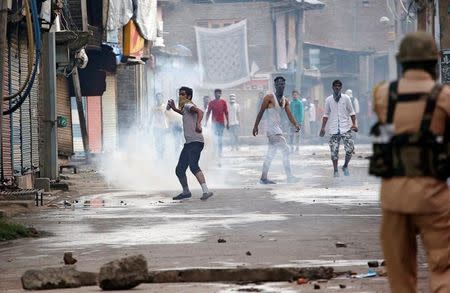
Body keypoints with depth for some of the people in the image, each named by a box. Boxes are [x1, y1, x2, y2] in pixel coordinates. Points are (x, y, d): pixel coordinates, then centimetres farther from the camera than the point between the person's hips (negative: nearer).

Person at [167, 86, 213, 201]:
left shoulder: (188, 105, -5)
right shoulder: (185, 107, 23)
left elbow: (200, 112, -27)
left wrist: (198, 124, -44)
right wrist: (174, 108, 38)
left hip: (196, 142, -10)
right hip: (188, 144, 10)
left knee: (193, 166, -29)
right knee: (179, 170, 14)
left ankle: (206, 191, -37)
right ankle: (186, 192, 31)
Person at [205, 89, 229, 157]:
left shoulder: (223, 102, 5)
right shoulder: (211, 103, 4)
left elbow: (226, 112, 7)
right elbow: (208, 113, 4)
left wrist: (227, 122, 4)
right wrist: (206, 122, -2)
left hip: (221, 122, 1)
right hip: (214, 122, -1)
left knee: (220, 138, 3)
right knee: (215, 138, -4)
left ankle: (219, 153, 7)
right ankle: (215, 152, 0)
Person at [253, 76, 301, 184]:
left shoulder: (285, 101, 12)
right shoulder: (269, 97, -7)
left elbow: (289, 115, 3)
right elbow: (261, 112, -4)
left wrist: (296, 124, -15)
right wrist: (256, 126, -5)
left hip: (278, 129, 8)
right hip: (272, 129, -8)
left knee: (271, 154, 11)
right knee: (285, 150, -13)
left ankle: (263, 178, 17)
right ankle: (289, 177, -13)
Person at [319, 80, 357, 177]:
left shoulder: (346, 98, 3)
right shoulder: (328, 100, 5)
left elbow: (351, 112, 6)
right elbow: (326, 114, 11)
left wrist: (354, 124, -5)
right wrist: (323, 128, 6)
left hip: (346, 128, -1)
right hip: (334, 129, 1)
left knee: (350, 149, -10)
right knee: (334, 151, -1)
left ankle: (345, 166, 13)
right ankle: (335, 171, 10)